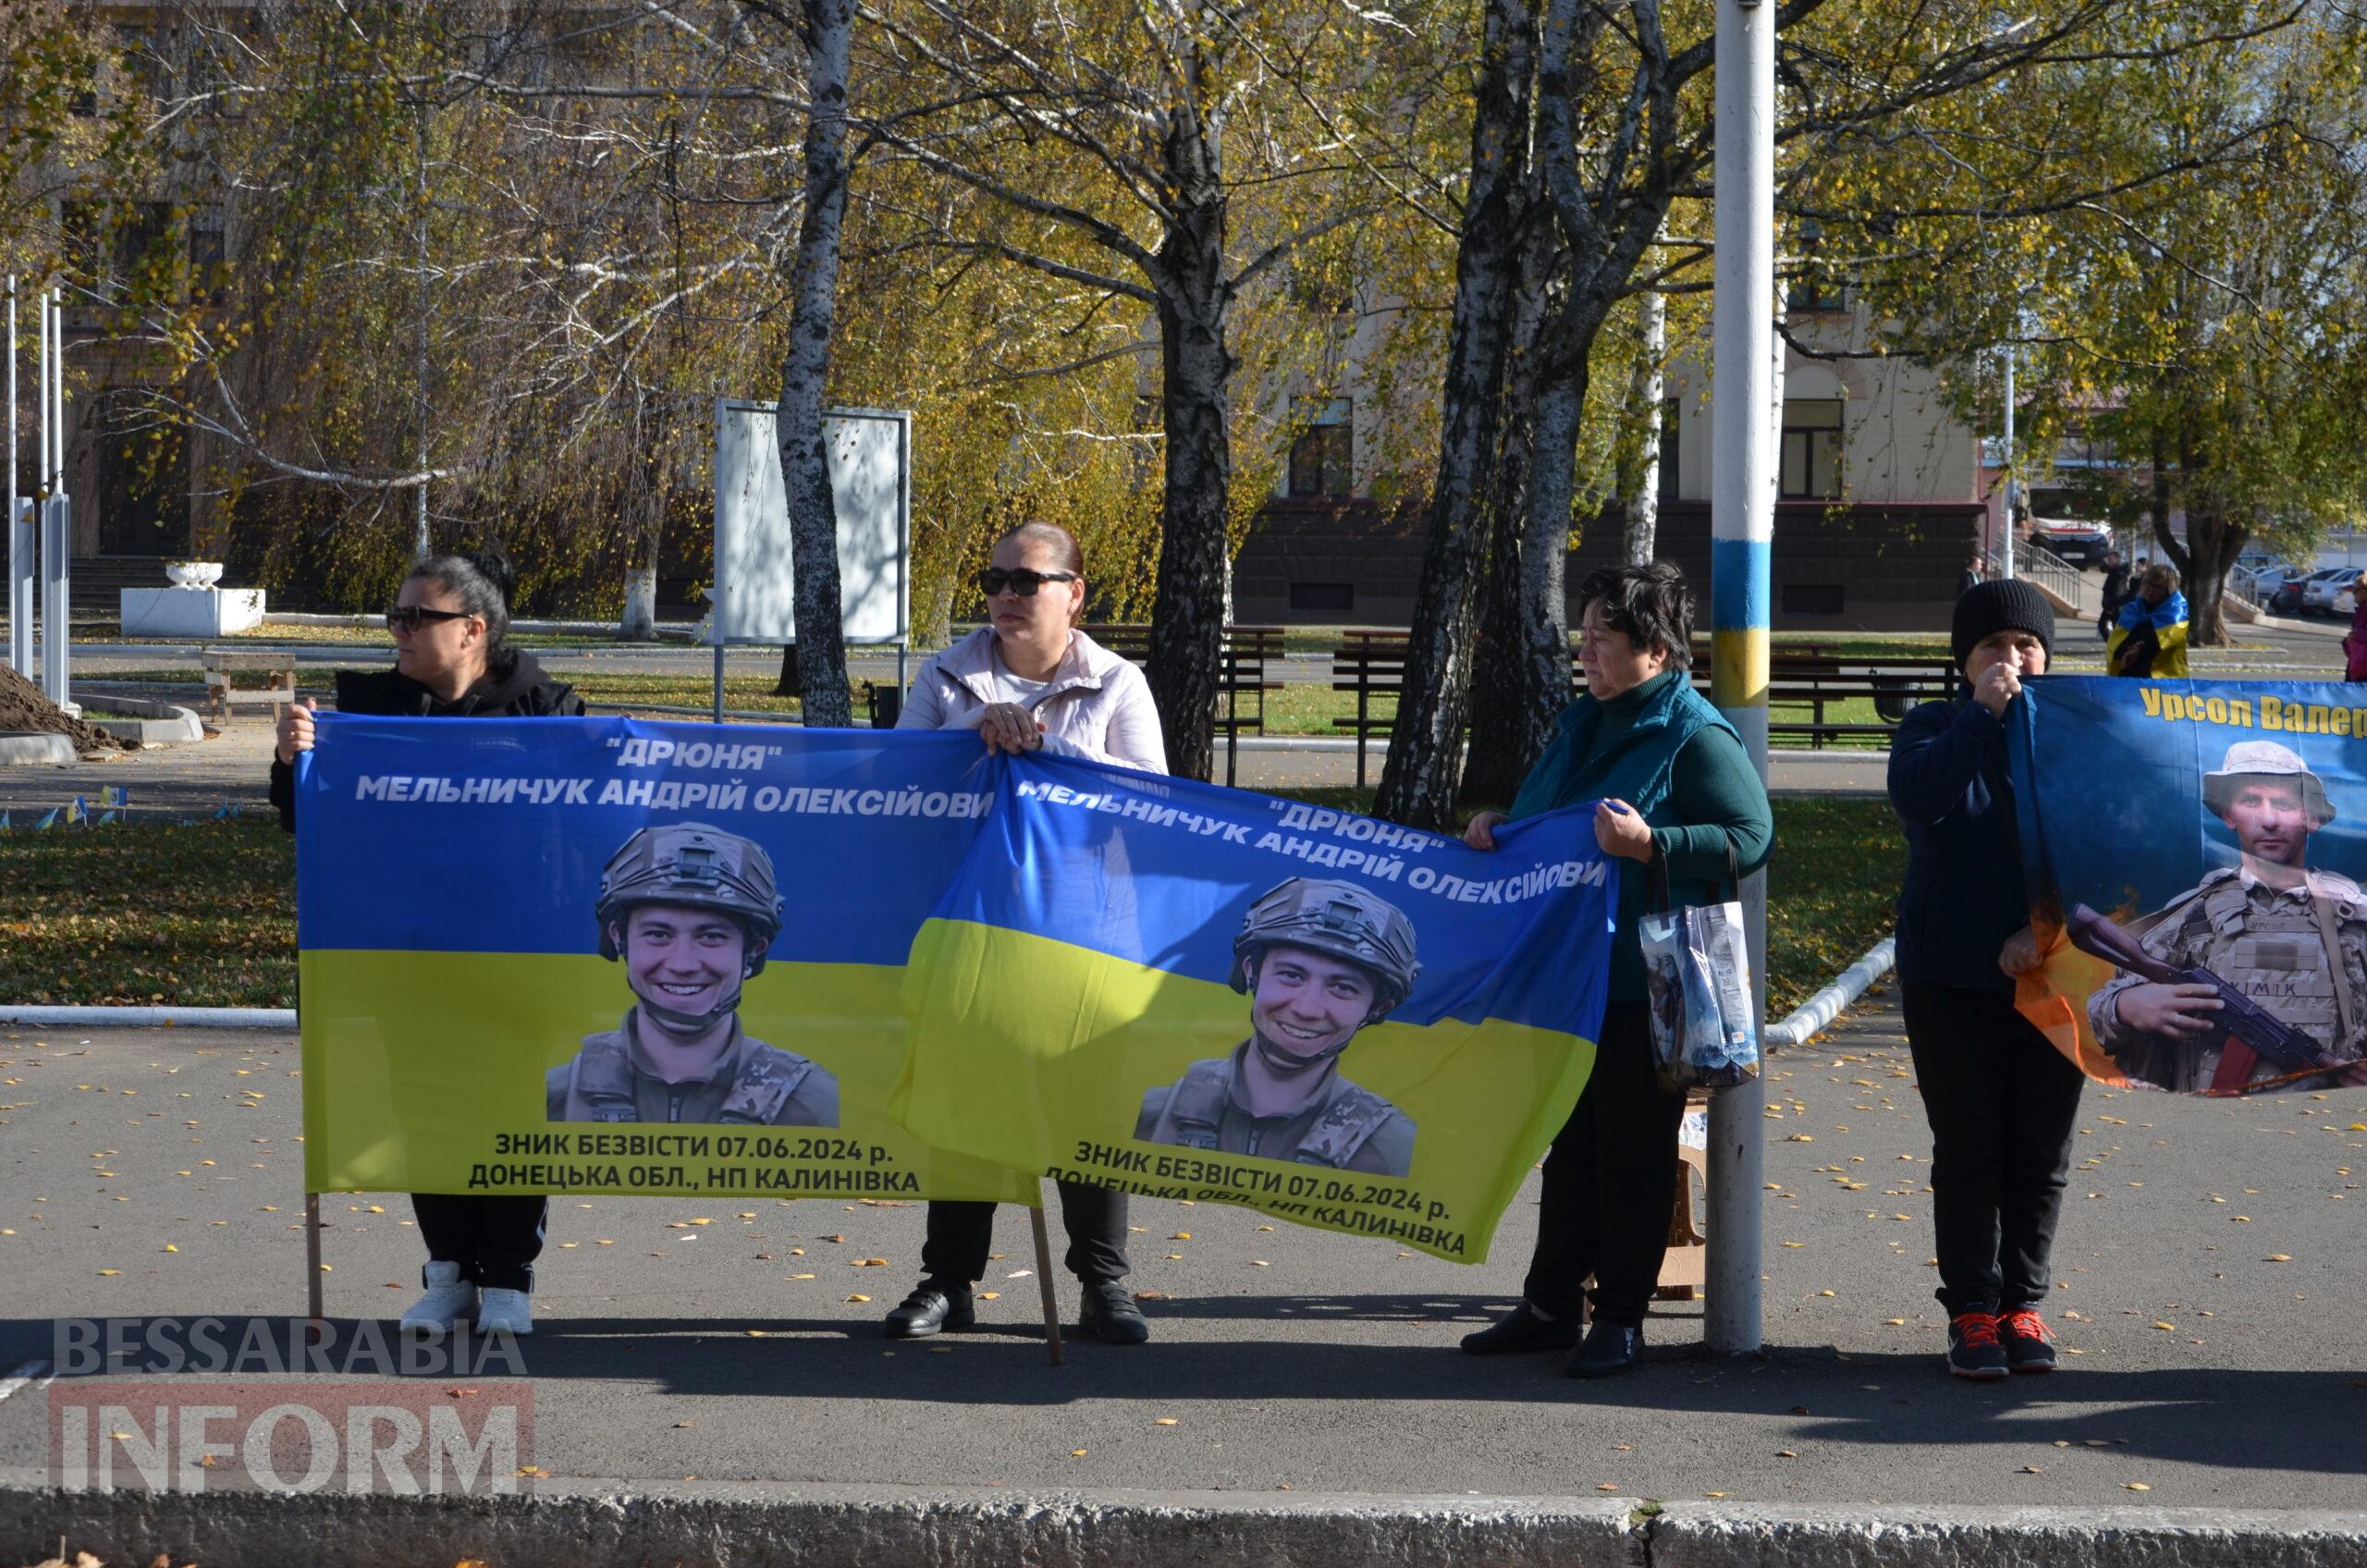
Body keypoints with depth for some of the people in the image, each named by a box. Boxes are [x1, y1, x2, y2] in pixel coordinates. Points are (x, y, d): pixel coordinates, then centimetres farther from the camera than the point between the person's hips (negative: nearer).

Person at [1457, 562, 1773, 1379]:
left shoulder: (1697, 737, -11)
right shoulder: (1580, 725, 14)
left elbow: (1751, 838, -19)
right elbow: (1543, 828, 27)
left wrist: (1649, 843, -27)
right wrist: (1498, 828, 6)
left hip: (1647, 986, -8)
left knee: (1633, 1150, -1)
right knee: (1571, 1143, 14)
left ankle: (1621, 1319, 6)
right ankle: (1550, 1306, 21)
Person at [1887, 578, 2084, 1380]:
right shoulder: (1935, 729, 3)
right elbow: (1916, 796, -20)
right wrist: (1983, 714, -23)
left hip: (2052, 977, 1)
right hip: (1952, 982, -1)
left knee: (2040, 1154, 6)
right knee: (1967, 1154, 3)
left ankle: (2023, 1305, 17)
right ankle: (1972, 1310, 10)